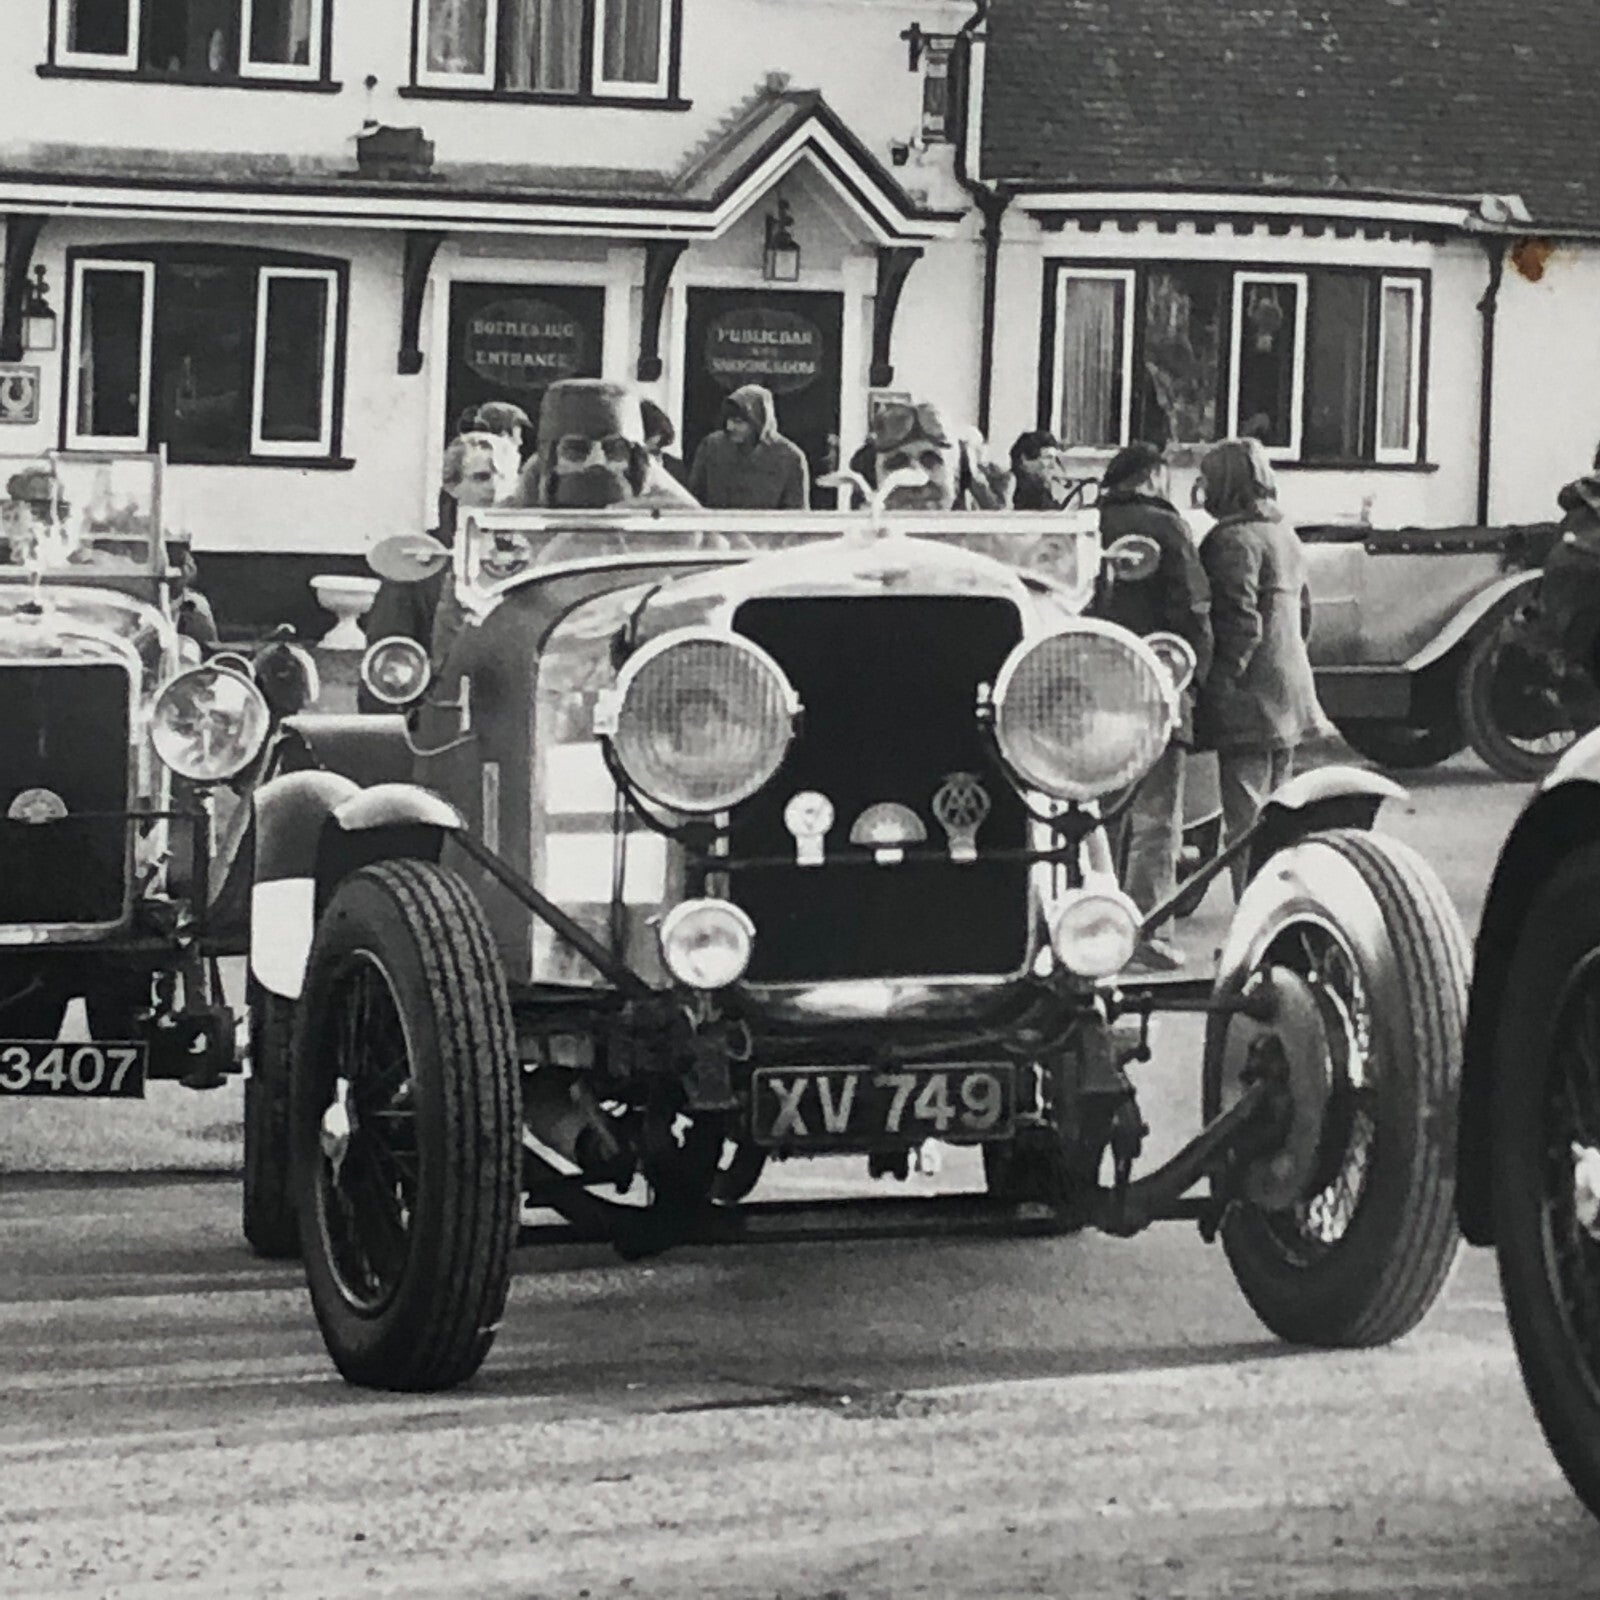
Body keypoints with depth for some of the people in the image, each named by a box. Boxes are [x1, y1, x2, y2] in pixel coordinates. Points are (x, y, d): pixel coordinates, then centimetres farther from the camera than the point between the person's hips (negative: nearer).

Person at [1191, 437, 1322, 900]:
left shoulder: (1234, 540, -15)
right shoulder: (1285, 534, 14)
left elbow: (1241, 624, -21)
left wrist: (1221, 684, -19)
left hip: (1248, 702, -9)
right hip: (1289, 692, 9)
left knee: (1245, 816, -9)